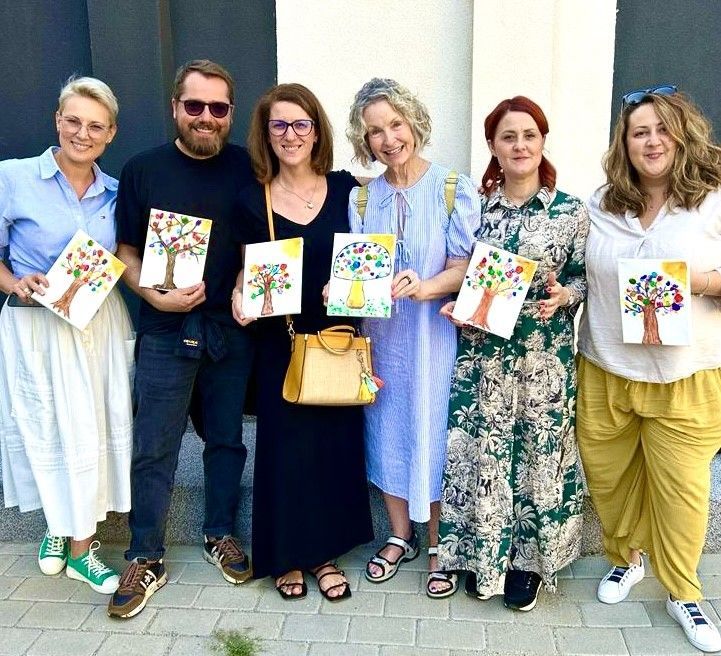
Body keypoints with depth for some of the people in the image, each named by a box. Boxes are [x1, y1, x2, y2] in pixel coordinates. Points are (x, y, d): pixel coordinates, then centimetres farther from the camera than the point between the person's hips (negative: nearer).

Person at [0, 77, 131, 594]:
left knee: (95, 427, 5)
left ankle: (76, 536, 24)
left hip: (102, 324, 3)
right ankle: (61, 522, 30)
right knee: (49, 426, 4)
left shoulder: (114, 193, 6)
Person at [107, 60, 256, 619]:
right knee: (154, 448, 3)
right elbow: (126, 251, 2)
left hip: (232, 328, 1)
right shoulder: (142, 170, 1)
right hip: (166, 331, -1)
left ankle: (221, 535, 32)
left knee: (226, 439, 13)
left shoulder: (248, 169, 1)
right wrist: (157, 296, -14)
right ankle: (146, 560, 19)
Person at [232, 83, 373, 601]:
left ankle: (325, 551, 28)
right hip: (280, 341, -1)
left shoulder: (344, 189, 0)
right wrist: (241, 297, -14)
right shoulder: (253, 200, -1)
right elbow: (247, 270, 7)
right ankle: (287, 554, 26)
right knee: (286, 446, 5)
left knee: (336, 441, 8)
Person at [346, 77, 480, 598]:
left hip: (435, 335, -3)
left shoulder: (454, 189, -4)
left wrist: (425, 287, -28)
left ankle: (440, 545, 24)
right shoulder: (362, 198, 7)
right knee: (387, 434, 12)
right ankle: (401, 536, 33)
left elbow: (466, 266, -9)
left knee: (435, 436, 3)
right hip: (381, 336, 4)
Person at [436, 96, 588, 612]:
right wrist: (455, 306, -7)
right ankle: (484, 555, 28)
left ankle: (530, 559, 28)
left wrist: (562, 296, -16)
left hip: (545, 357, -1)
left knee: (538, 451, 8)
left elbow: (585, 278, 4)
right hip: (482, 352, 2)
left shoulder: (572, 211, -2)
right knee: (483, 452, 8)